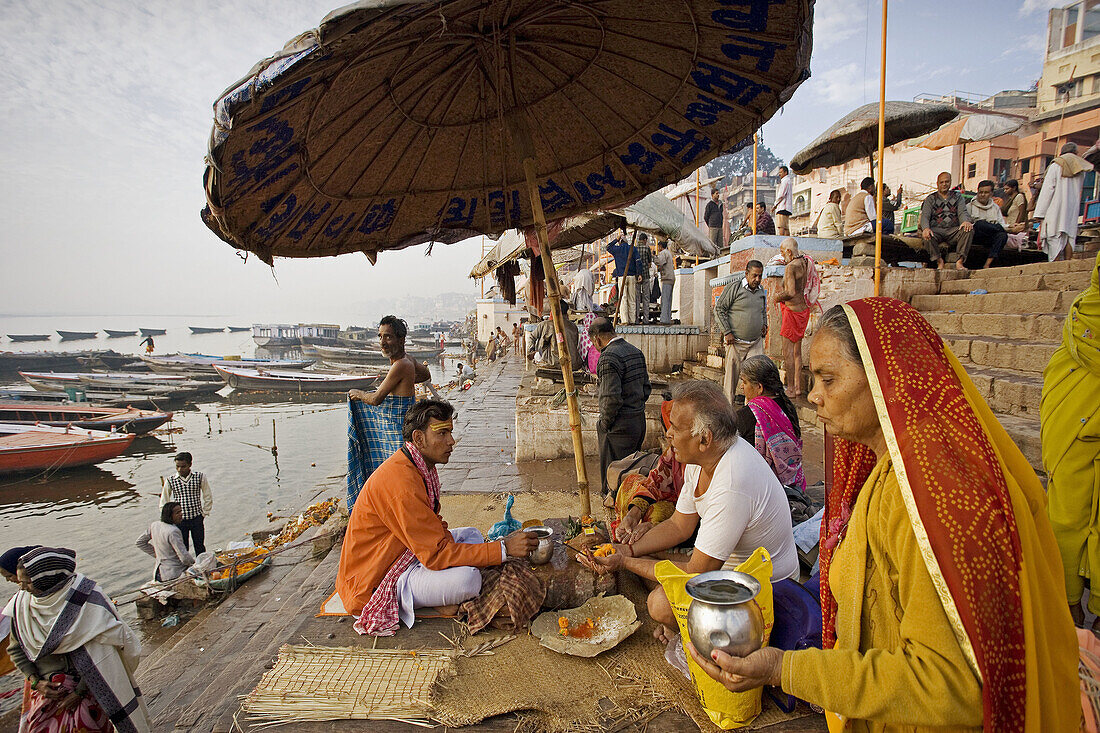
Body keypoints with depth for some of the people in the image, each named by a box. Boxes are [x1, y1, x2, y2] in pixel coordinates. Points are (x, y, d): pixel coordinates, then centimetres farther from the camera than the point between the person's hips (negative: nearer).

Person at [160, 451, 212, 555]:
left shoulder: (200, 477, -6)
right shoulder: (170, 481, -5)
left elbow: (208, 497, 5)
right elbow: (164, 503, 7)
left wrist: (204, 513, 3)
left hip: (197, 519, 0)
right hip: (180, 520, 0)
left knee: (199, 547, 9)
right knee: (182, 548, 6)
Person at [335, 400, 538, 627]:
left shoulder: (422, 467, 3)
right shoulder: (400, 481, -29)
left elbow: (430, 534, 10)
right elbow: (436, 553, -29)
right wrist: (503, 549, -28)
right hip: (373, 582, -10)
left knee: (471, 535, 14)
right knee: (466, 579, -29)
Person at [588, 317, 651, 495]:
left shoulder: (608, 357, -18)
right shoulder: (636, 352, 9)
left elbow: (611, 398, -24)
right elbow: (646, 388, 15)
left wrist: (602, 426, -12)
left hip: (619, 427, -9)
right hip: (639, 421, 9)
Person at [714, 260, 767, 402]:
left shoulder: (761, 290, 13)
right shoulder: (734, 287, -7)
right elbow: (719, 309, -7)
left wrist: (764, 324, 14)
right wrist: (727, 332, -11)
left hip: (756, 342, 5)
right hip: (735, 342, -5)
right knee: (732, 375, 2)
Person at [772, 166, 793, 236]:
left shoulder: (785, 181, -5)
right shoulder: (789, 181, 26)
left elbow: (781, 195, -12)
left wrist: (775, 205, -5)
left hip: (782, 207, -10)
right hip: (787, 208, 10)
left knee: (780, 226, -16)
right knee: (786, 227, 4)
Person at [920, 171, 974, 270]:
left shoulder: (957, 196, 21)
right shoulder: (931, 198, 16)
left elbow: (962, 212, 6)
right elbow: (925, 216, 0)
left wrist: (966, 221, -21)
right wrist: (925, 228, -24)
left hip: (953, 230, 2)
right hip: (936, 229, -2)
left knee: (969, 229, -30)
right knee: (928, 235, -37)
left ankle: (959, 262, -29)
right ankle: (939, 261, -23)